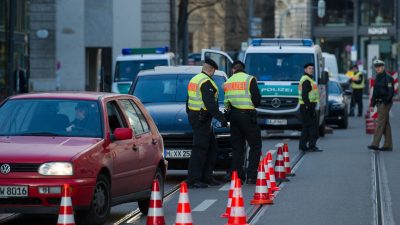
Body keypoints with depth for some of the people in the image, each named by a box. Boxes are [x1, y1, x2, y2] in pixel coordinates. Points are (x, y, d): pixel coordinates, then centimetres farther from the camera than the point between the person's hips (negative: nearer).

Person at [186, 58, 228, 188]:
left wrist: (189, 114, 28)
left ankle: (206, 177, 19)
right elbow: (210, 104, -22)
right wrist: (221, 118, -20)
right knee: (200, 148, -10)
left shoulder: (194, 80, 16)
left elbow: (188, 101, 22)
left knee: (211, 147, 15)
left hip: (194, 116, 10)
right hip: (202, 118, -10)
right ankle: (193, 180, -11)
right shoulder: (206, 82, -15)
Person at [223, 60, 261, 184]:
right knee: (255, 146, 0)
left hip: (233, 115, 5)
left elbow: (226, 101, 10)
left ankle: (237, 175, 8)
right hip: (247, 115, -5)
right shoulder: (249, 79, -3)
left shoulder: (228, 82, 13)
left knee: (237, 147, 11)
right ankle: (251, 176, -9)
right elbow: (257, 99, -7)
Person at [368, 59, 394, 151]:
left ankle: (375, 144, -16)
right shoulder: (377, 78, 17)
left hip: (385, 103, -9)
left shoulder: (388, 78, -9)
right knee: (386, 124, 9)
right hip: (379, 103, 9)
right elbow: (375, 92, 21)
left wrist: (386, 101, -23)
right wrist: (372, 104, 17)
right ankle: (388, 145, 11)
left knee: (380, 123, -12)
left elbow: (391, 91, -16)